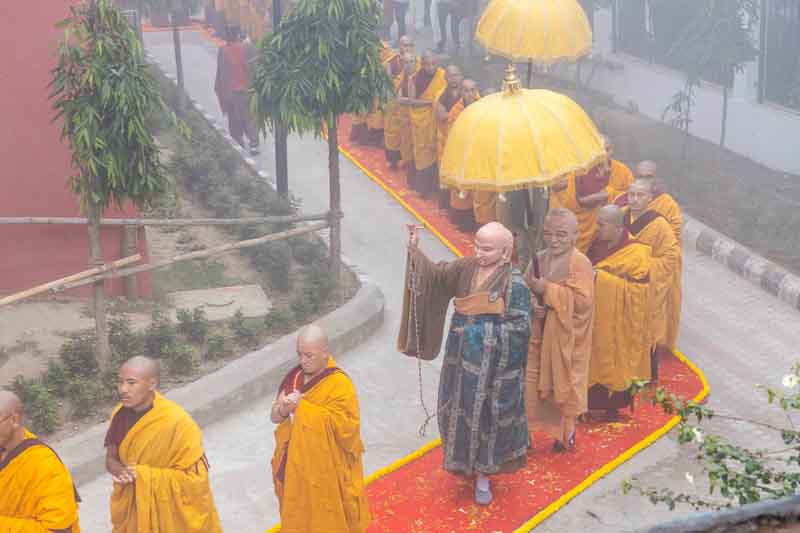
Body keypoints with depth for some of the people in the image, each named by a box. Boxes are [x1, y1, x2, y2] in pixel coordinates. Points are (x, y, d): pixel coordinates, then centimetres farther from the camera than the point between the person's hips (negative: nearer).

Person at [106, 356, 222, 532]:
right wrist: (121, 471, -20)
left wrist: (143, 475, -25)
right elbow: (111, 459, 4)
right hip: (133, 508, 5)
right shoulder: (120, 414, -7)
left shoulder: (177, 422, -25)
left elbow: (194, 477, -21)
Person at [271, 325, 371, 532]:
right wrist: (284, 409, -20)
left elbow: (345, 426, -28)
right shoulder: (295, 376, 1)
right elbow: (275, 416, 6)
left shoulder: (339, 384, -19)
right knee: (297, 516, 19)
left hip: (326, 470, -6)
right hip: (295, 465, 6)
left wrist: (302, 406, -26)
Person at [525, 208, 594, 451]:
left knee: (564, 383, 8)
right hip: (538, 333, 5)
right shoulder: (539, 259, 4)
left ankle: (566, 431, 26)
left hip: (566, 337, -5)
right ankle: (539, 425, 20)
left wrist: (548, 290, -22)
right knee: (535, 381, 8)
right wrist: (531, 302, -14)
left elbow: (583, 301, -22)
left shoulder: (580, 263, -14)